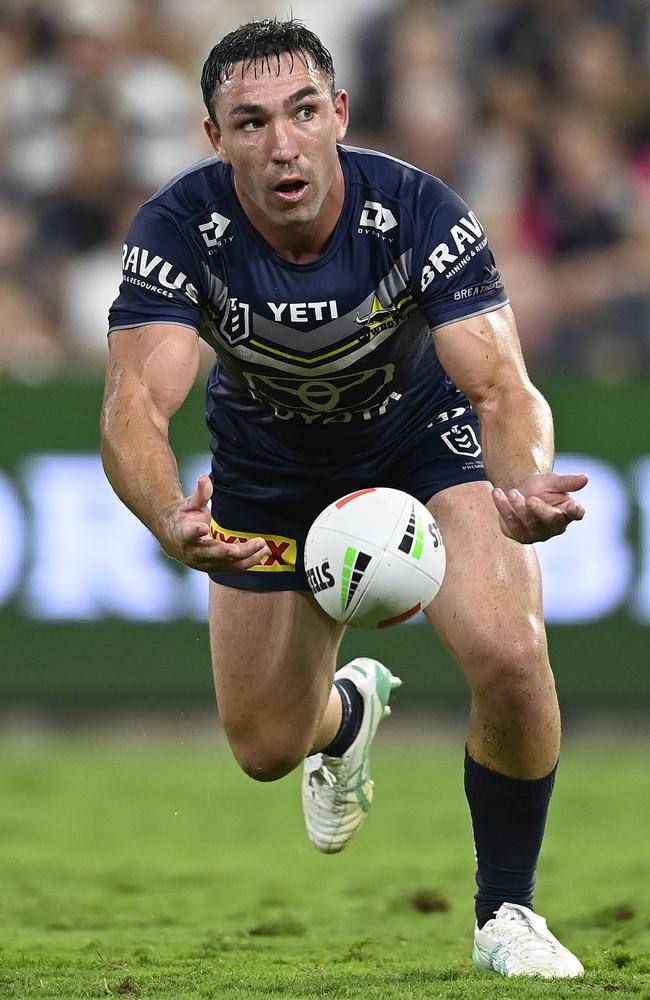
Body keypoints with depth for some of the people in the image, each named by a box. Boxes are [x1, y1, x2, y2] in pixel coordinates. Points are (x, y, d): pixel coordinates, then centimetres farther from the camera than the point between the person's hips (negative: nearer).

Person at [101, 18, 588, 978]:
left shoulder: (417, 212, -32)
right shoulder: (179, 229, -30)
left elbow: (502, 388, -37)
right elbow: (136, 403, -40)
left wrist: (523, 486, -61)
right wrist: (171, 519, -63)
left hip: (424, 438, -2)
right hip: (270, 467, 2)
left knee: (511, 658, -25)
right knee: (266, 748, 6)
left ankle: (506, 913, 1)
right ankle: (349, 707, 47)